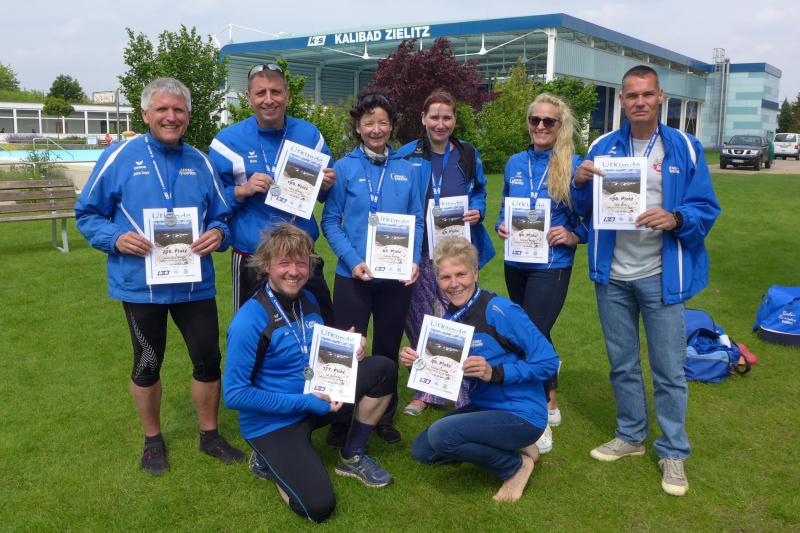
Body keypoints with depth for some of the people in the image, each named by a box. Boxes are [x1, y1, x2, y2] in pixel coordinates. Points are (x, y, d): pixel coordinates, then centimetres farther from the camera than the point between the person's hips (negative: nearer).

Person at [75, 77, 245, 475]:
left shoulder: (199, 162, 5)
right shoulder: (119, 157, -4)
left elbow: (221, 216, 10)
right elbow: (87, 214, 1)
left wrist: (217, 233, -13)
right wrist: (116, 238, -18)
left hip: (195, 282, 3)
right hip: (140, 284, -2)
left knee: (208, 358, 8)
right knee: (147, 364, 13)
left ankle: (209, 434, 30)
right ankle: (152, 439, 34)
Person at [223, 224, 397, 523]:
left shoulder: (308, 300, 0)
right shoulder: (249, 322, -24)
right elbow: (234, 395, -22)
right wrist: (303, 402, -22)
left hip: (315, 399, 7)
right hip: (271, 421, -7)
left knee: (382, 369, -7)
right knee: (318, 507, -19)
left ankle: (352, 457, 8)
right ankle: (270, 460, 11)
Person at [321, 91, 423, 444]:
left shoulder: (405, 170, 5)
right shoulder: (344, 168, -3)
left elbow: (416, 220, 7)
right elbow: (330, 221, -5)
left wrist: (415, 260, -9)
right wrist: (353, 261, -17)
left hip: (397, 278, 3)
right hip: (353, 276, -2)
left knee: (388, 349, 15)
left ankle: (385, 419, 32)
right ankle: (341, 422, 22)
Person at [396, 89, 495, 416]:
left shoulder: (468, 155, 6)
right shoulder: (407, 155, 1)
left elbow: (479, 192, 17)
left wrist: (477, 211, -5)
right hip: (420, 251, 1)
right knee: (420, 321, 9)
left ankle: (465, 392, 10)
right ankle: (429, 389, 26)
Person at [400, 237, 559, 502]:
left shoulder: (500, 311, -21)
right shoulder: (450, 317, 1)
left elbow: (549, 361, -21)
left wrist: (495, 373, -30)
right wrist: (418, 362, -10)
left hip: (521, 414, -8)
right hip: (483, 407, 8)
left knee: (441, 433, -26)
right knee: (421, 450, 11)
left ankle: (516, 466, -2)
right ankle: (506, 448, 15)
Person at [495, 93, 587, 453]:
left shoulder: (574, 166, -8)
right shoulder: (515, 163, 7)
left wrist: (573, 236, -20)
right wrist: (500, 226, -3)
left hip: (551, 266, -6)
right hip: (515, 264, 6)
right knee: (537, 334, 18)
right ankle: (550, 404, 37)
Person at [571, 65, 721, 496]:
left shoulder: (685, 148, -3)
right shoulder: (602, 147, 5)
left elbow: (706, 209, -4)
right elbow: (583, 211, 7)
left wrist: (675, 219, -25)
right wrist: (580, 182, -14)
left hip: (661, 276, -3)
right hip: (612, 274, 3)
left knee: (669, 370, 4)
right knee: (622, 364, 15)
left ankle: (673, 452, 21)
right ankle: (631, 436, 34)